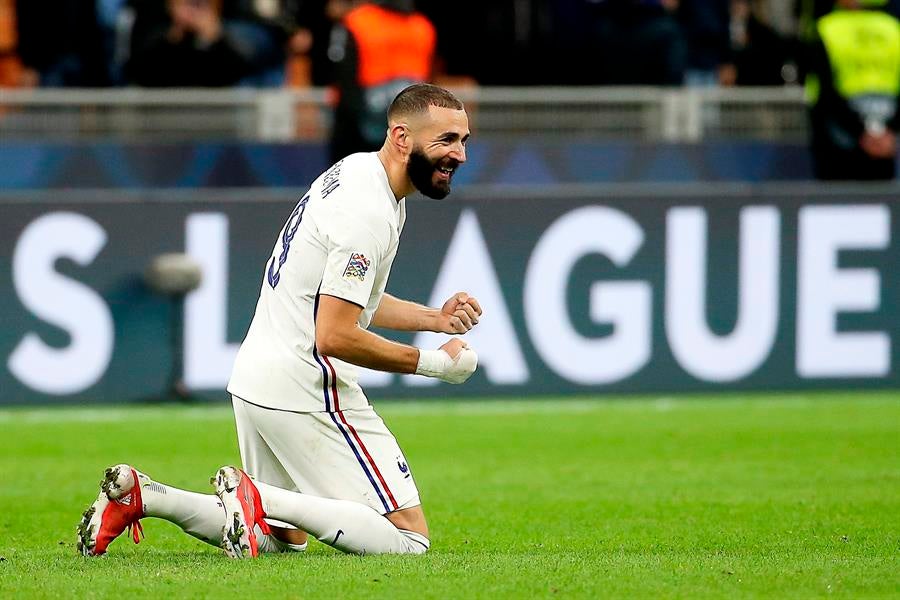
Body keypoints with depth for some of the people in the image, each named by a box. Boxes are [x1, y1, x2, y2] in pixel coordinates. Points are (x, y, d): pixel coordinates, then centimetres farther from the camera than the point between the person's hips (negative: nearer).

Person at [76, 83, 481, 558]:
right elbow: (334, 336, -22)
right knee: (409, 537, -9)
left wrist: (436, 318, 12)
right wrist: (437, 363, -13)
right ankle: (258, 499, -16)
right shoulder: (368, 214, -19)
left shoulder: (351, 171, 12)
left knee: (281, 538, 24)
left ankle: (139, 495, 10)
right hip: (306, 391, -10)